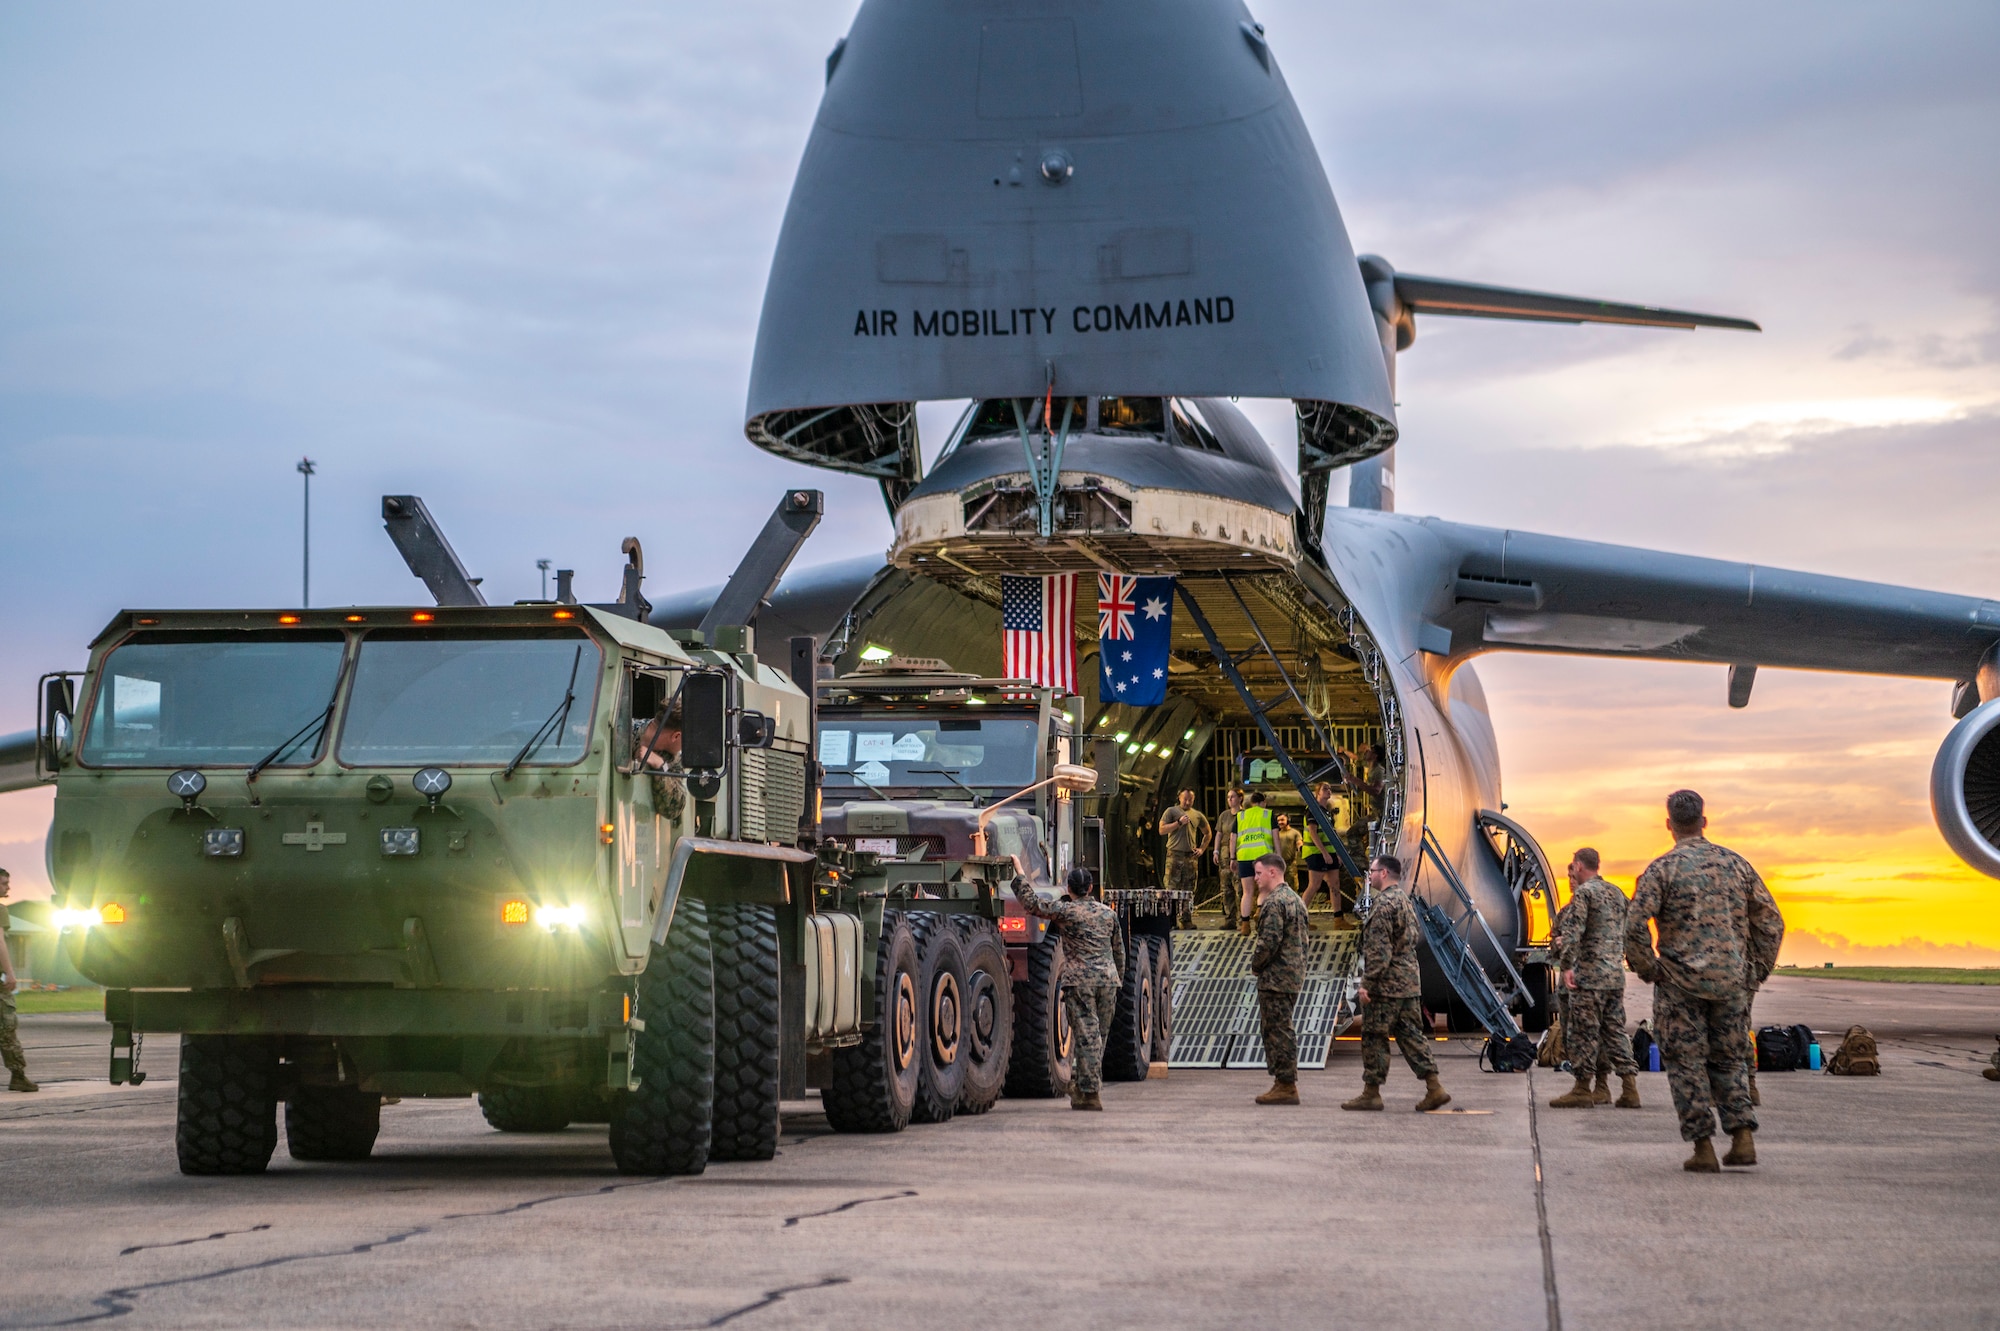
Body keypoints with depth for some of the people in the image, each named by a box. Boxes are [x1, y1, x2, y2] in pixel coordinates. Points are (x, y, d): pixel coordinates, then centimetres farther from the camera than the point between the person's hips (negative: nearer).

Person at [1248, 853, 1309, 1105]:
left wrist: (1256, 963, -5)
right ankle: (1286, 1082, 18)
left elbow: (1269, 940, -22)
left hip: (1275, 978, -10)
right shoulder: (1295, 899, 16)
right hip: (1294, 975, 10)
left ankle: (1285, 1086, -5)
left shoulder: (1274, 902, -16)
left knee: (1278, 1030, -6)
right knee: (1284, 1030, 15)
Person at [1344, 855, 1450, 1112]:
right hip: (1410, 983, 9)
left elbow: (1378, 951, -21)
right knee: (1411, 1034, 9)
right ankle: (1434, 1088, 3)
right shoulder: (1405, 900, 16)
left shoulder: (1384, 904, -16)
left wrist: (1367, 983, -19)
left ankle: (1371, 1093, 5)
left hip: (1385, 985, -9)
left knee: (1374, 1037, -1)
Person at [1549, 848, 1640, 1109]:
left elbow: (1574, 932, -17)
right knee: (1615, 1029, 8)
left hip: (1589, 974, -8)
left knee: (1584, 1030, -2)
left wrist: (1567, 965, -17)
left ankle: (1583, 1088, 0)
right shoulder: (1616, 893, 16)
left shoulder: (1583, 893, -8)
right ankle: (1629, 1087, 1)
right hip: (1616, 974, 8)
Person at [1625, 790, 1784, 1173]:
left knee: (1687, 1062, 3)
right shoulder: (1736, 864, 7)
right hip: (1731, 981, 4)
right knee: (1729, 1059, 16)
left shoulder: (1662, 868, -6)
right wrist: (1756, 972, 15)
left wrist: (1647, 969, -2)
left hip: (1680, 982, -4)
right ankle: (1743, 1135, 3)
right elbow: (1771, 922, 9)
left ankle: (1703, 1148, 0)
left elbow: (1635, 925, -15)